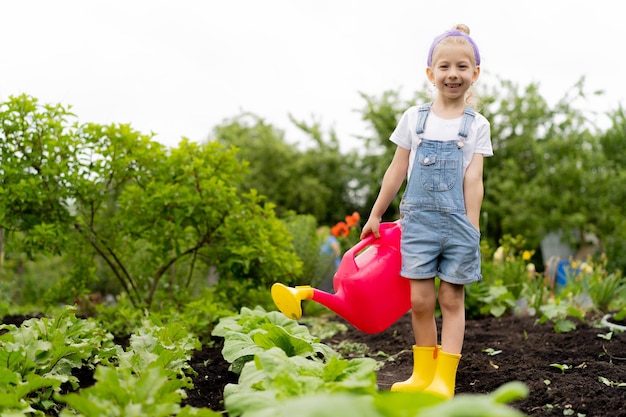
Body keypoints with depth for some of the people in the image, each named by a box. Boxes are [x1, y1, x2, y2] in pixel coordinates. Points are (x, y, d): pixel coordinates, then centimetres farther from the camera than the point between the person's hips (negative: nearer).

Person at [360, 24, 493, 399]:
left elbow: (473, 180, -3)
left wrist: (472, 230, -9)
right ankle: (423, 373, 14)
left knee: (452, 299, 3)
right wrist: (376, 215, 12)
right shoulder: (415, 118, 6)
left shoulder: (477, 125, 3)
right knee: (420, 300, 0)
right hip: (419, 219, 1)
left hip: (457, 221, -1)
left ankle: (444, 379, 6)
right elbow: (397, 171, 10)